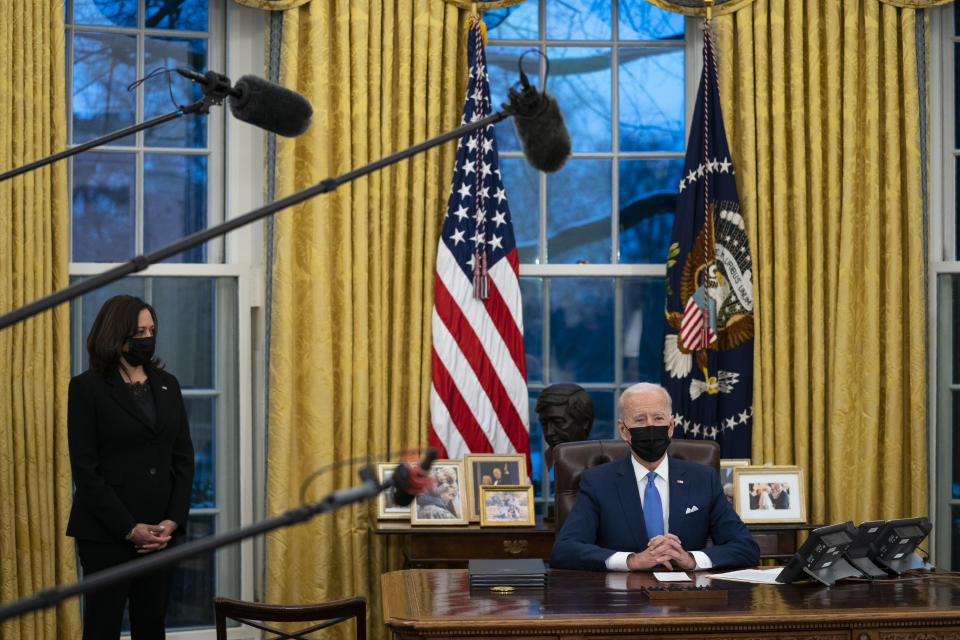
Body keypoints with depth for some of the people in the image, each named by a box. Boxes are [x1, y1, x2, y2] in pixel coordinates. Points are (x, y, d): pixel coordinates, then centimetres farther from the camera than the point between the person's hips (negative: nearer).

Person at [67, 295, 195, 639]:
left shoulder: (167, 384, 12)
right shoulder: (87, 387, -3)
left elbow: (184, 459, 10)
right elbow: (85, 469, -8)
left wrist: (173, 521, -4)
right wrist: (129, 529, -13)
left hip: (161, 533, 5)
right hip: (107, 533, -5)